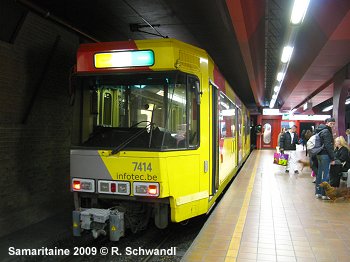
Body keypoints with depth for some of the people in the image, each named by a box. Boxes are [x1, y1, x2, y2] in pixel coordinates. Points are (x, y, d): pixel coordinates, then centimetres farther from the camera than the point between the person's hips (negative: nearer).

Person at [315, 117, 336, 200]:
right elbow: (328, 146, -18)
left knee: (319, 173, 13)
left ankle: (318, 193, 19)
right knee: (326, 174, -5)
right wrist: (332, 158, -15)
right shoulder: (326, 131, -13)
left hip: (319, 154, 10)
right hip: (325, 155, -10)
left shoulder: (320, 131, 17)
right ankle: (324, 194, -2)